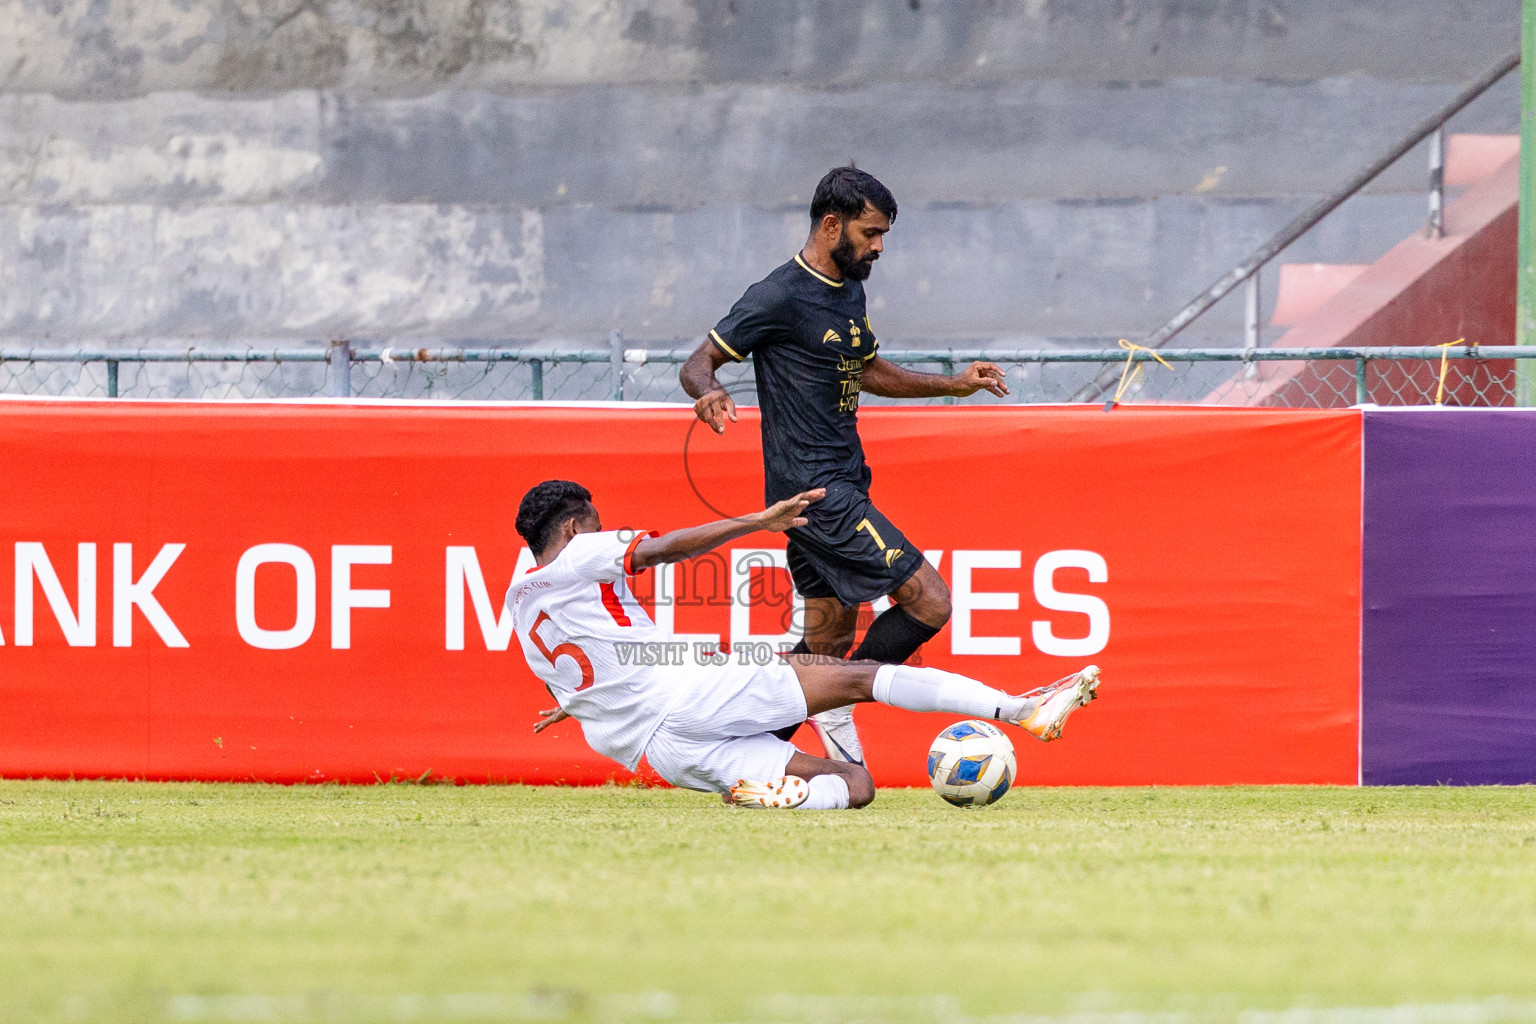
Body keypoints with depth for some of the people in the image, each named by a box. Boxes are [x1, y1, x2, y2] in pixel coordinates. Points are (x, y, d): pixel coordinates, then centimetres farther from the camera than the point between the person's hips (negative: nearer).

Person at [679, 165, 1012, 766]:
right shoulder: (781, 297, -13)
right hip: (814, 490, -10)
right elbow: (697, 365, -12)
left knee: (828, 644, 11)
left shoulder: (849, 291, 14)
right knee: (929, 602, -13)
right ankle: (838, 713, -5)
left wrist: (954, 385, 21)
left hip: (843, 484, 10)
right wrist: (710, 392, -35)